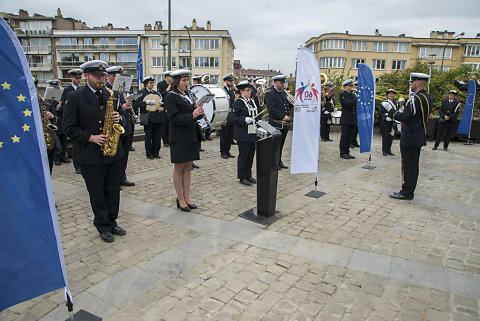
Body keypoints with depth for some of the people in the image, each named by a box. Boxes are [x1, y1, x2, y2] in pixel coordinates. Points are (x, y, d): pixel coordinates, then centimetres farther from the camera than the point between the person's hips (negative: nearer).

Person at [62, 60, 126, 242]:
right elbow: (69, 128, -6)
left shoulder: (110, 95, 9)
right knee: (97, 194, 7)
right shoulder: (75, 97, -5)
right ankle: (103, 227, 21)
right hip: (91, 155, -4)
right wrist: (91, 137, -17)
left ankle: (112, 222, 28)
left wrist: (117, 118, -5)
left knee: (113, 191, 13)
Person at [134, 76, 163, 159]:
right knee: (148, 137, 1)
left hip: (157, 117, 5)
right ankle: (149, 154, 11)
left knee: (157, 137, 7)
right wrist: (146, 103, -23)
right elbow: (136, 104, -11)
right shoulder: (141, 93, 0)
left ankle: (156, 152, 19)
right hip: (148, 118, -5)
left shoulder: (156, 93, 20)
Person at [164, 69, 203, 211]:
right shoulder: (171, 96, -8)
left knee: (188, 167, 11)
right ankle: (180, 199, 13)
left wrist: (198, 111, -6)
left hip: (192, 136, 7)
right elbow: (174, 118, -16)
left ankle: (187, 197, 20)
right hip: (179, 138, -7)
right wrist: (191, 116, -25)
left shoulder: (189, 94, 13)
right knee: (179, 168, 3)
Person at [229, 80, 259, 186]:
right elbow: (232, 118, -16)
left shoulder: (252, 101, 14)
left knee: (251, 155, 13)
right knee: (243, 155, 0)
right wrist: (244, 120, -26)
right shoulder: (238, 103, -10)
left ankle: (248, 175, 26)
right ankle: (242, 177, 12)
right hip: (243, 135, -8)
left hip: (253, 134, 8)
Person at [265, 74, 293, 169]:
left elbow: (287, 106, 20)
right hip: (276, 124, -7)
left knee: (281, 144, 14)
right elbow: (271, 109, -18)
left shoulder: (283, 93, 15)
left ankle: (279, 161, 24)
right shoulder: (269, 93, -10)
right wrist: (283, 117, -20)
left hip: (284, 123, 8)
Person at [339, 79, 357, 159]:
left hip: (353, 120, 7)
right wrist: (357, 98, -21)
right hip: (346, 120, -7)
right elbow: (348, 103, -19)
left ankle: (347, 152, 17)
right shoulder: (342, 94, -4)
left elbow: (356, 104, 11)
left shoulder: (353, 94, 17)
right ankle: (342, 153, 6)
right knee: (344, 137, -1)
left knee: (350, 137, 9)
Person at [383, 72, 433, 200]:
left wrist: (390, 109, -11)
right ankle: (409, 189, 25)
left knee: (409, 165, -2)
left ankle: (407, 192, 5)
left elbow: (403, 117, -23)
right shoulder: (428, 98, 11)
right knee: (413, 165, 15)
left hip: (410, 139, -10)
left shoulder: (415, 99, -20)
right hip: (419, 138, 10)